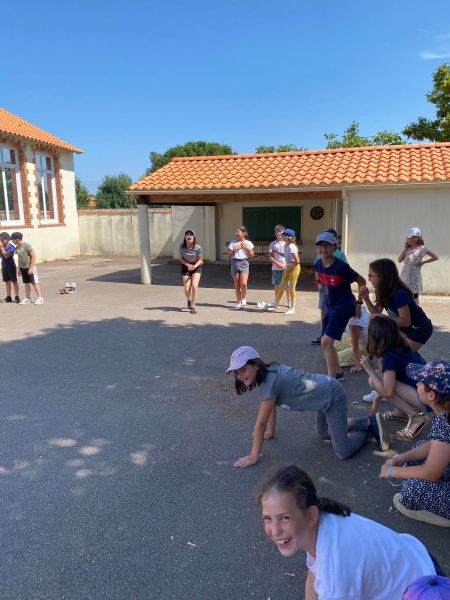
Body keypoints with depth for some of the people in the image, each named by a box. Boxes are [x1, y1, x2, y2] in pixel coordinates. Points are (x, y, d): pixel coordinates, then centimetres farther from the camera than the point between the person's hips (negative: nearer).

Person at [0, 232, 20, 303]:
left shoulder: (11, 247, -14)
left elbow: (6, 256, -23)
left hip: (11, 266, -7)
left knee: (14, 281, 1)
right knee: (7, 282, 12)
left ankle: (17, 297, 6)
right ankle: (8, 297, 19)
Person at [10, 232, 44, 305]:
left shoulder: (27, 245, -14)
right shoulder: (17, 247, 8)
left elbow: (33, 256, -14)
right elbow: (19, 258, 15)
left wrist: (31, 267, -17)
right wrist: (19, 268, 15)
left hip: (30, 267, -7)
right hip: (22, 268, 7)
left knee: (34, 283, -4)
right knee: (26, 283, 12)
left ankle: (40, 298, 1)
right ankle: (27, 298, 18)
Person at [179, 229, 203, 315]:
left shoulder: (198, 248, -20)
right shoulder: (182, 247, -16)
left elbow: (200, 259, -7)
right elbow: (181, 258, -4)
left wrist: (195, 266, -25)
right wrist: (188, 265, -20)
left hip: (196, 267, -1)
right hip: (186, 267, 1)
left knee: (194, 286, -19)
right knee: (186, 289, -3)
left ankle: (193, 306, -3)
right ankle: (189, 300, 34)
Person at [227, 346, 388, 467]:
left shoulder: (270, 382, -28)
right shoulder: (266, 373, -2)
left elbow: (260, 424, -21)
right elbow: (271, 407, 12)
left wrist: (254, 456, -14)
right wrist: (270, 432, 18)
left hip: (333, 397, -9)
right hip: (324, 392, 9)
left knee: (343, 453, -6)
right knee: (324, 434, 28)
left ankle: (370, 424, 16)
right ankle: (368, 423, 35)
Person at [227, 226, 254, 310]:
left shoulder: (248, 243, 6)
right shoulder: (233, 243, 7)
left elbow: (252, 255, 3)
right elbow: (229, 254, 3)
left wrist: (247, 248, -9)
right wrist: (235, 249, -11)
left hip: (244, 263, -1)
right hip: (235, 263, 2)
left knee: (243, 283, -17)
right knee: (237, 285, 5)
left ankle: (243, 299, 8)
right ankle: (239, 303, 15)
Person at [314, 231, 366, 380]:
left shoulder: (342, 267, -23)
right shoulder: (319, 264, -3)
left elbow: (362, 281, -11)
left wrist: (359, 301, -3)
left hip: (343, 307, -8)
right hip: (330, 306, 8)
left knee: (327, 341, -18)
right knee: (325, 342, 12)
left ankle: (331, 378, -11)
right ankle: (337, 372, 30)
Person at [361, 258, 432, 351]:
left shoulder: (399, 294, -33)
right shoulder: (384, 291, -6)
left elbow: (406, 321, -29)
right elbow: (376, 313, -2)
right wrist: (366, 298, -15)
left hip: (420, 330, -9)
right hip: (405, 329, 9)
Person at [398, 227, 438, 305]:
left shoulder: (422, 248, -9)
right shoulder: (407, 249, 5)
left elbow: (436, 257, -6)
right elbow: (400, 260, -3)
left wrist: (423, 262, -8)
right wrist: (405, 247, -3)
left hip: (414, 275, -5)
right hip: (405, 275, 5)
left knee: (414, 296, 4)